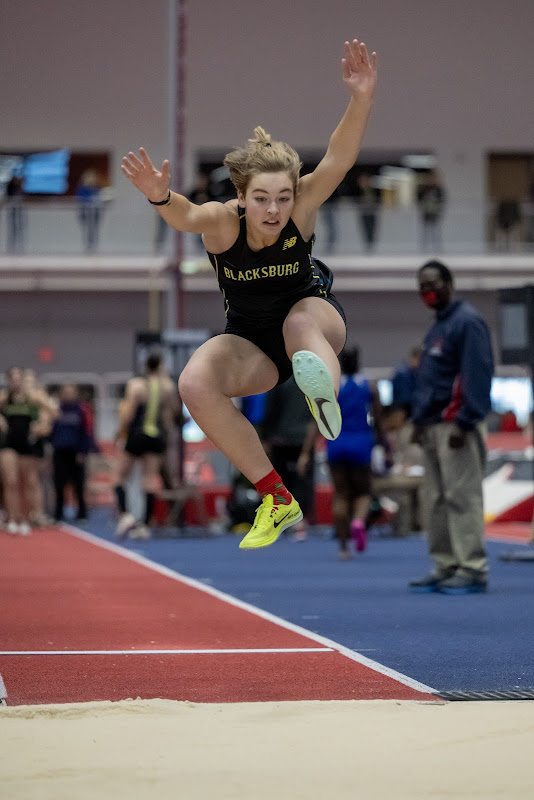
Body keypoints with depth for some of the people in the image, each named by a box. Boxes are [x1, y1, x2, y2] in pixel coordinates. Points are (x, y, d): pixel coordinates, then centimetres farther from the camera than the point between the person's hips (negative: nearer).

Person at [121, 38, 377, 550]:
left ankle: (323, 387, -63)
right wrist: (161, 198, -70)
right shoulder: (223, 221, -23)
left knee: (301, 320, -36)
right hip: (251, 344, 1)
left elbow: (338, 159, -39)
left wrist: (361, 99, -57)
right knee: (195, 384, -27)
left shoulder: (301, 209, -23)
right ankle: (276, 499, -22)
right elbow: (186, 217, -47)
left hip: (316, 319, -1)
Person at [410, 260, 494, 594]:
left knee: (462, 497, -10)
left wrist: (463, 422, -23)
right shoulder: (438, 328, 21)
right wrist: (420, 419, 19)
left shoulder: (467, 322, -10)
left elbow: (478, 375, -18)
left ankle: (472, 569, -8)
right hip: (433, 427, 10)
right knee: (437, 500, 10)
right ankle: (445, 567, 15)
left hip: (456, 426, -10)